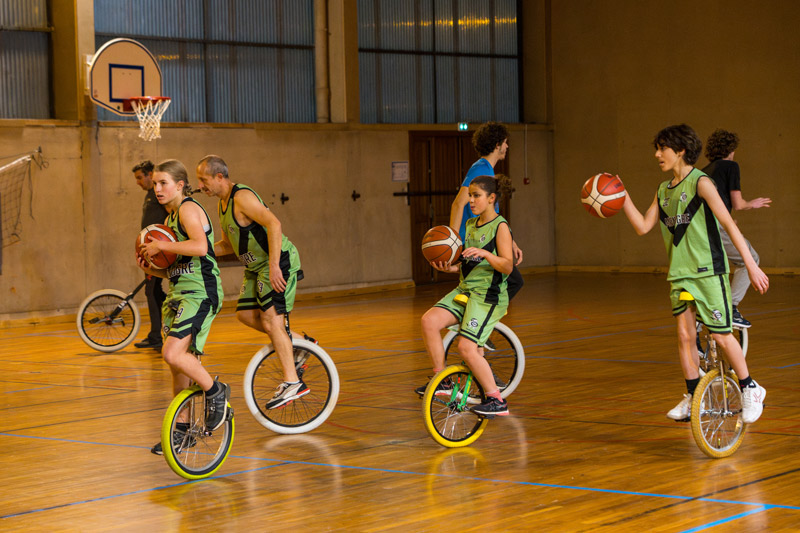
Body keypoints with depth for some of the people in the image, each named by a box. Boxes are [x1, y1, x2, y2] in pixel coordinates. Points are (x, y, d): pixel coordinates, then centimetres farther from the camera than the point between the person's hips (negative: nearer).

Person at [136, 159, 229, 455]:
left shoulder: (189, 209, -10)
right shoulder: (171, 217, 19)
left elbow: (200, 246, -29)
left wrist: (161, 246, -21)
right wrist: (151, 268, 4)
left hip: (201, 292, -10)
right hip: (178, 295, 10)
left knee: (173, 353, -24)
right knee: (178, 365, 12)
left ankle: (215, 391, -3)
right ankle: (181, 429, 23)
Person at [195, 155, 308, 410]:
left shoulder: (242, 197, -19)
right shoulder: (223, 202, 13)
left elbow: (274, 224, -29)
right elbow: (229, 244, 21)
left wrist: (274, 265, -33)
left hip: (278, 262, -10)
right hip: (256, 266, 10)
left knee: (271, 320, -13)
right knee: (245, 314, 8)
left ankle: (292, 382, -13)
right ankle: (295, 343, 21)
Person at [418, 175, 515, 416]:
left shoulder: (500, 227, -8)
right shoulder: (470, 225, 15)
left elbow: (507, 266, -16)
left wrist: (484, 253, -31)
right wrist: (452, 268, 4)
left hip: (488, 296, -8)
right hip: (464, 290, 8)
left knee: (467, 347, -18)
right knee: (429, 320, -13)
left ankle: (497, 401, -6)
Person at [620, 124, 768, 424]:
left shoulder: (700, 182, -10)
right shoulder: (663, 191, 12)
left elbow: (728, 223, -13)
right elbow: (643, 226, 11)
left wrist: (751, 265, -17)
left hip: (708, 271, -6)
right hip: (680, 273, 6)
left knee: (720, 335, -6)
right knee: (684, 335, 3)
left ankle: (750, 389, 11)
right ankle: (693, 397, 14)